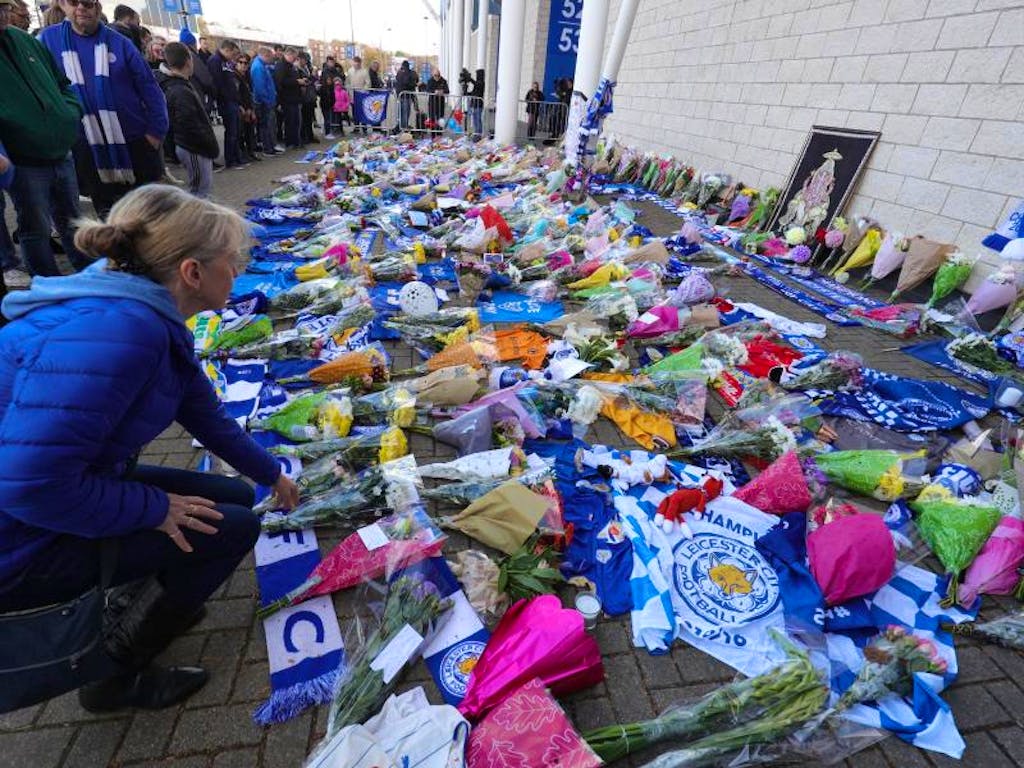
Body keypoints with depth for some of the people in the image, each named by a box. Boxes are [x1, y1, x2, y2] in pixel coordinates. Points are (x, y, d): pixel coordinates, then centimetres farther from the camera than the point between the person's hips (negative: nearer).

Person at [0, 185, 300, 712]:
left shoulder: (152, 318, -1)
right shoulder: (113, 330, -33)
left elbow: (206, 414, 10)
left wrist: (271, 475, 19)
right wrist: (154, 508, -19)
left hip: (66, 485, 9)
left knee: (232, 497, 9)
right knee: (233, 526, -7)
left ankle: (138, 609, 27)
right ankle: (113, 669, 15)